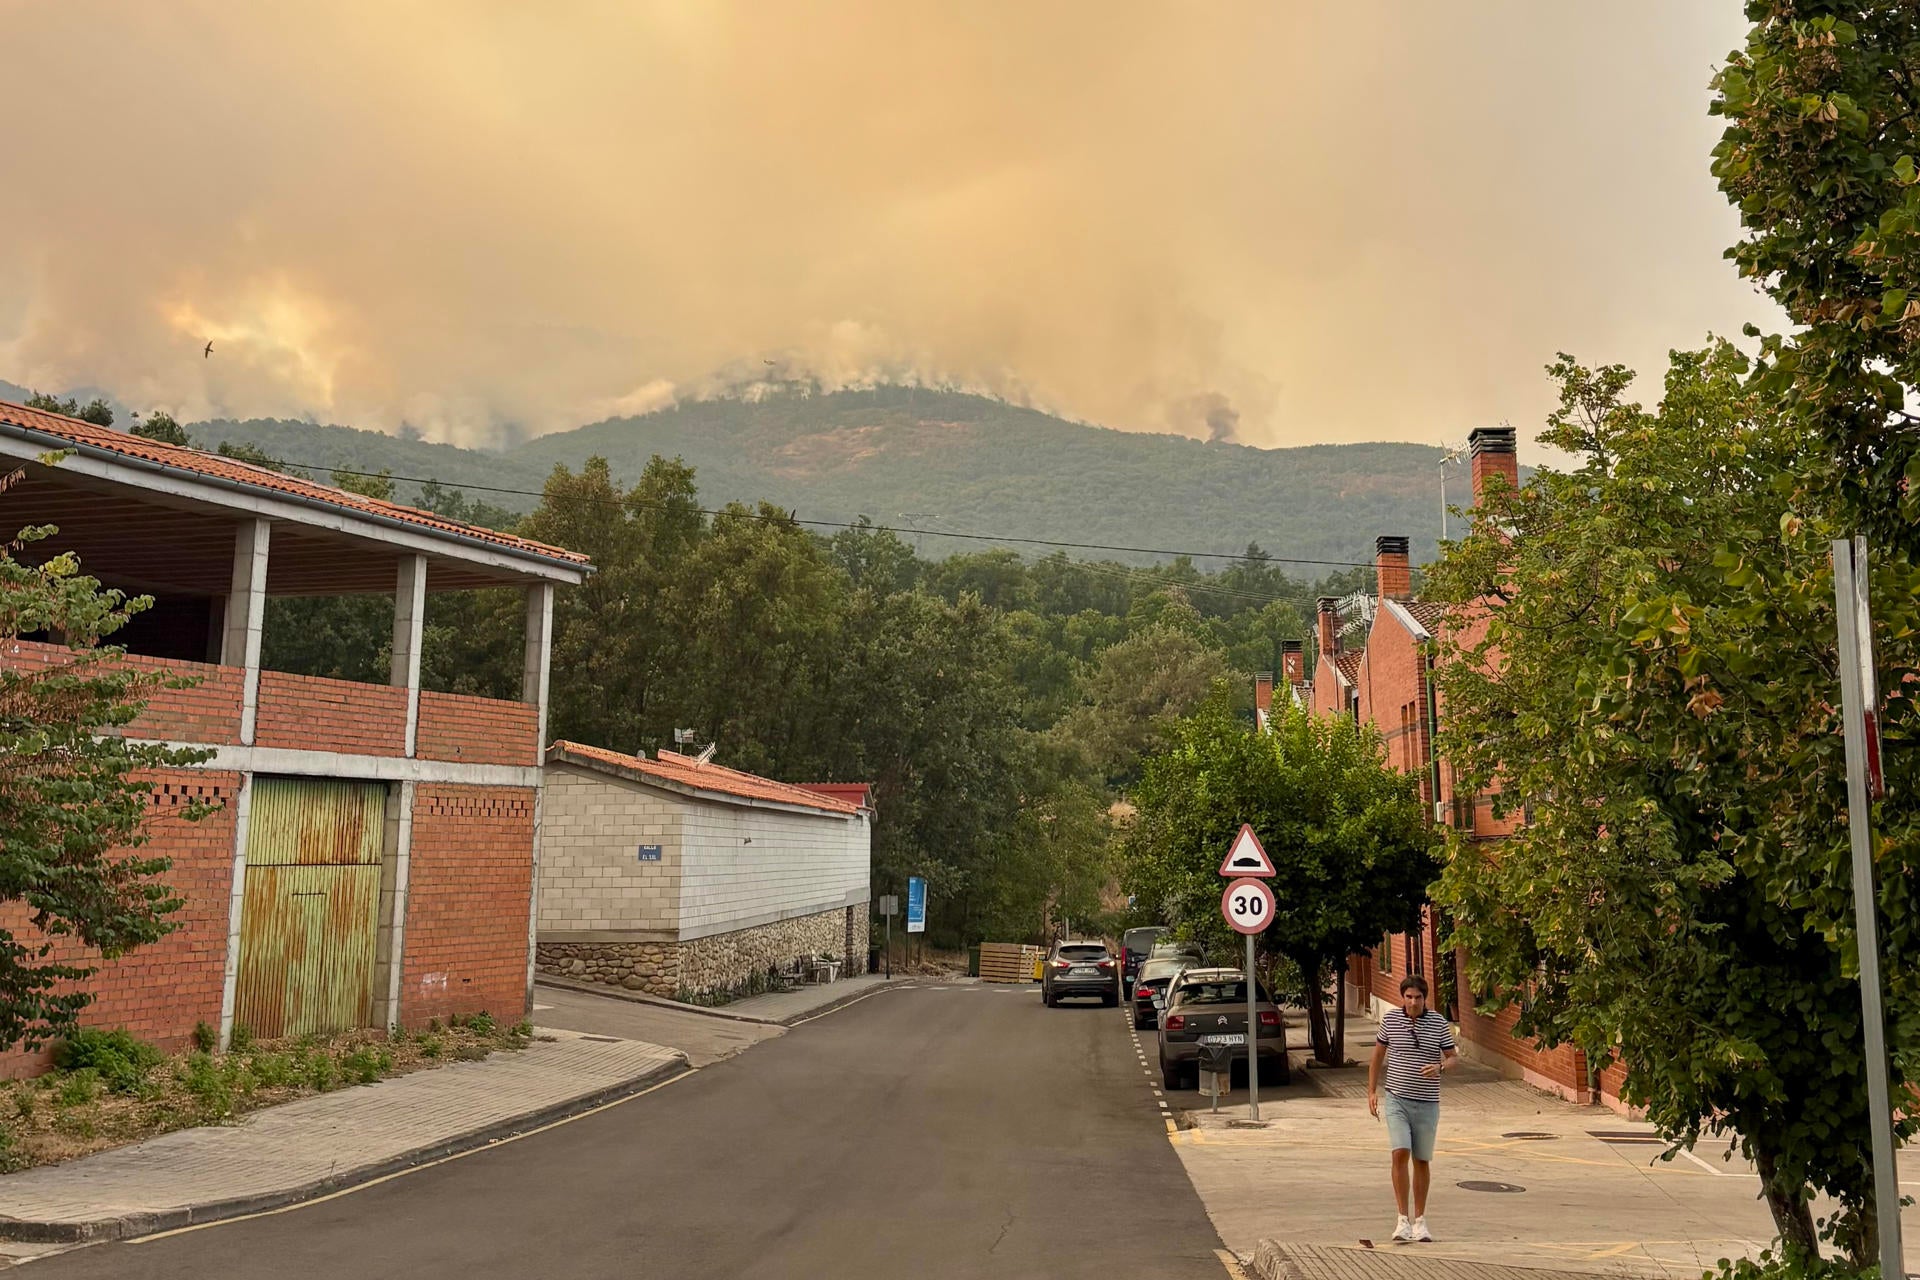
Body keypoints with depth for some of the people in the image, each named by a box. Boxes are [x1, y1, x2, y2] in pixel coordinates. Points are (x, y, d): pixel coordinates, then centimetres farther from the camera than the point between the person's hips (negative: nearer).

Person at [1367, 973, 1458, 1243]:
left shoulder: (1439, 1023, -2)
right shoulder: (1391, 1019, -1)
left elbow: (1452, 1057, 5)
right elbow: (1378, 1054, 10)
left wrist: (1440, 1067, -19)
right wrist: (1372, 1091, 7)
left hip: (1427, 1102, 1)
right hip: (1397, 1099, -1)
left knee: (1422, 1160, 8)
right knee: (1400, 1154, -14)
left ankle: (1419, 1220, 21)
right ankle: (1403, 1220, -7)